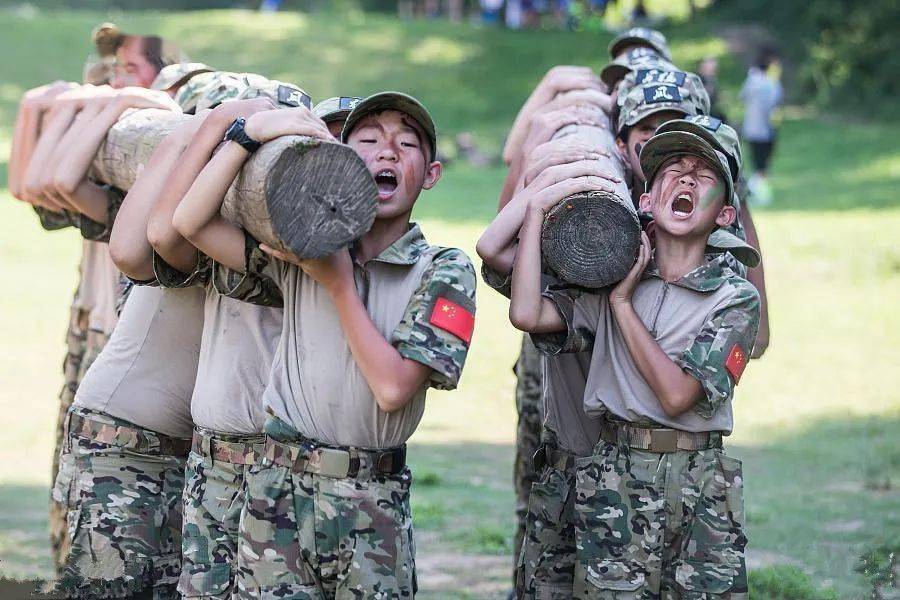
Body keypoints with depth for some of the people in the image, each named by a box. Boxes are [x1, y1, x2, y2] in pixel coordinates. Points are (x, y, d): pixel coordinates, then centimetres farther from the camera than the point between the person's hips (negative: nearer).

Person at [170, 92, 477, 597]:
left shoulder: (445, 272, 0)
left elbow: (393, 387, -11)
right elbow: (191, 222, -3)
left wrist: (339, 283, -8)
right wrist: (250, 132, -10)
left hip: (376, 503, -1)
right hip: (281, 491, 1)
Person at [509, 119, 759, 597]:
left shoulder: (736, 298, 0)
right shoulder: (610, 278, 8)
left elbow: (676, 395, -11)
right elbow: (526, 314, -11)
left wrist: (623, 302, -6)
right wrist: (537, 209, -3)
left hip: (702, 482, -1)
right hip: (615, 475, 1)